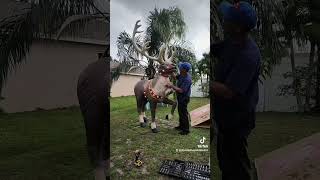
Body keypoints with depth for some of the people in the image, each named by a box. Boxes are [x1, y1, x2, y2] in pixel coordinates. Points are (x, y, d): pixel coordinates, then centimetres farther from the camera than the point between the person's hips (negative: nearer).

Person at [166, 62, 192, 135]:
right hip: (180, 97, 10)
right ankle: (181, 126, 37)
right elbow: (176, 77, 17)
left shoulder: (187, 79, -29)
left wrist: (172, 86, -26)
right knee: (180, 112, 21)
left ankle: (186, 130, 11)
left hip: (184, 98, -10)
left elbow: (181, 90, -31)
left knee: (184, 113, 0)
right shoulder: (182, 75, -1)